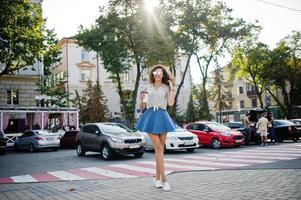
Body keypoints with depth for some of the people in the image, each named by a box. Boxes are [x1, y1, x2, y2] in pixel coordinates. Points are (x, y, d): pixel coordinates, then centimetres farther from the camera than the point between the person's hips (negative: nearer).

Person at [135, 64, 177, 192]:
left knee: (160, 148, 3)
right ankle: (164, 179, -13)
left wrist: (171, 88, -4)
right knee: (158, 148, -11)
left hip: (162, 117, 1)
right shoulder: (148, 88, 14)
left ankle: (157, 178, 14)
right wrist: (142, 99, -6)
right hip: (150, 117, -1)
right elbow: (142, 107, 13)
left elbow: (171, 103, -7)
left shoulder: (166, 88, 10)